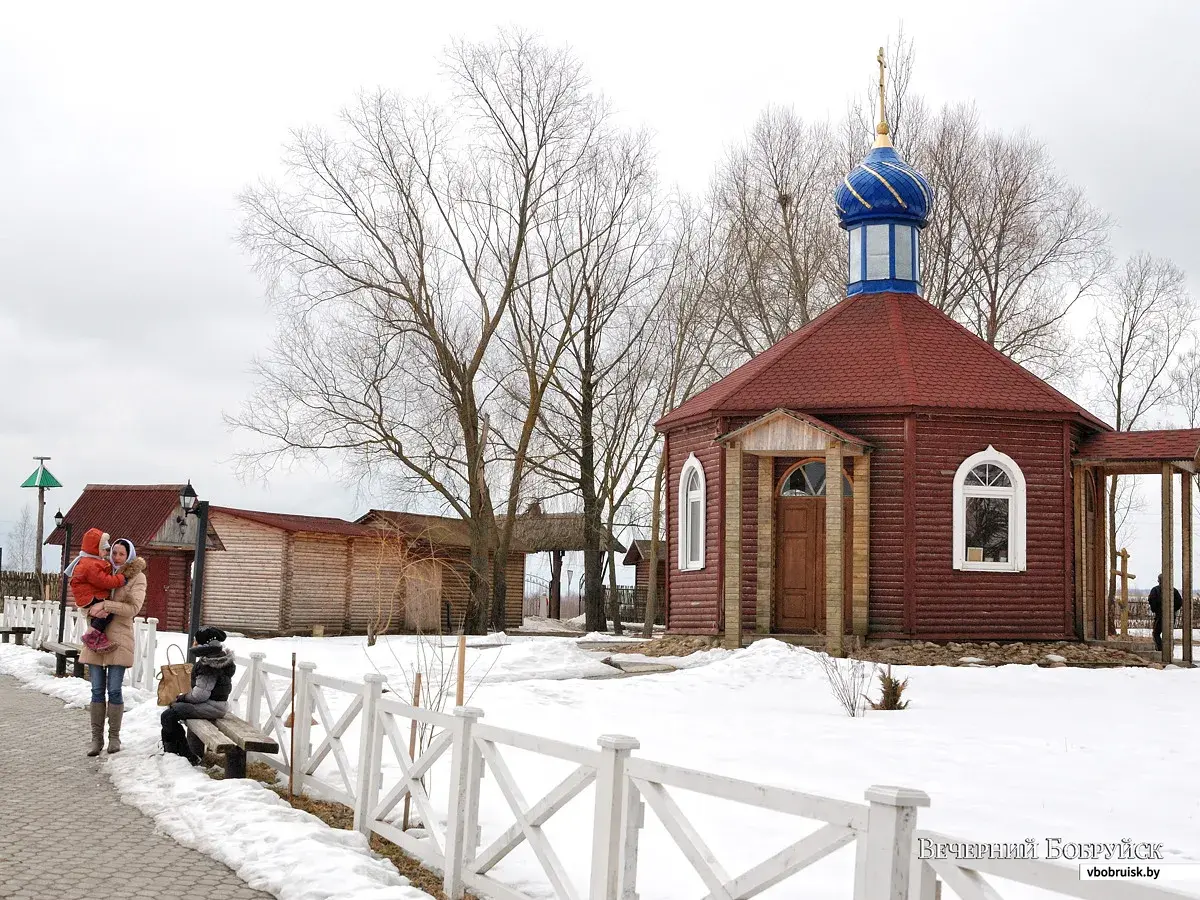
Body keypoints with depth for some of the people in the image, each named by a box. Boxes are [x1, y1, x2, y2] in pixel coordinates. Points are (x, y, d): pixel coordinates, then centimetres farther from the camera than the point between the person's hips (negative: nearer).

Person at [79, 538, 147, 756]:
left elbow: (134, 608, -11)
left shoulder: (137, 577, 1)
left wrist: (105, 605, -19)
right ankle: (96, 738, 9)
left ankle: (114, 737, 9)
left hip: (118, 639, -3)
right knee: (97, 691, 4)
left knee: (114, 690, -2)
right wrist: (97, 612, -12)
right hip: (96, 637, 3)